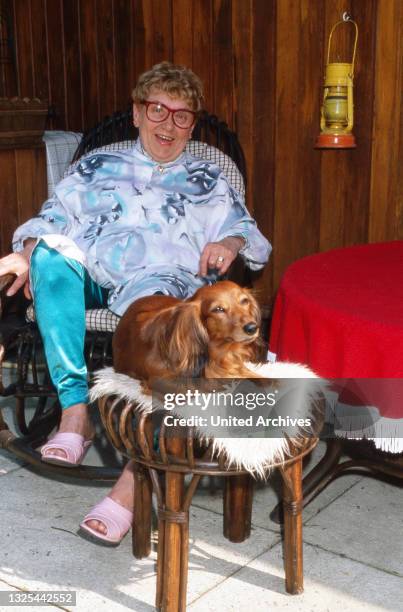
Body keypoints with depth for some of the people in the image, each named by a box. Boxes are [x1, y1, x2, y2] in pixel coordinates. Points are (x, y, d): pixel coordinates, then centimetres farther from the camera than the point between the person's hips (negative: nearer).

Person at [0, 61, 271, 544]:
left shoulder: (208, 182, 25)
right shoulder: (96, 167, 26)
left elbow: (251, 236, 16)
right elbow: (48, 219, 18)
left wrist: (233, 243, -9)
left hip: (165, 277, -2)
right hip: (88, 277, 3)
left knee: (151, 296, -39)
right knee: (53, 250, -31)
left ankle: (138, 472, -43)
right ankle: (75, 410, -31)